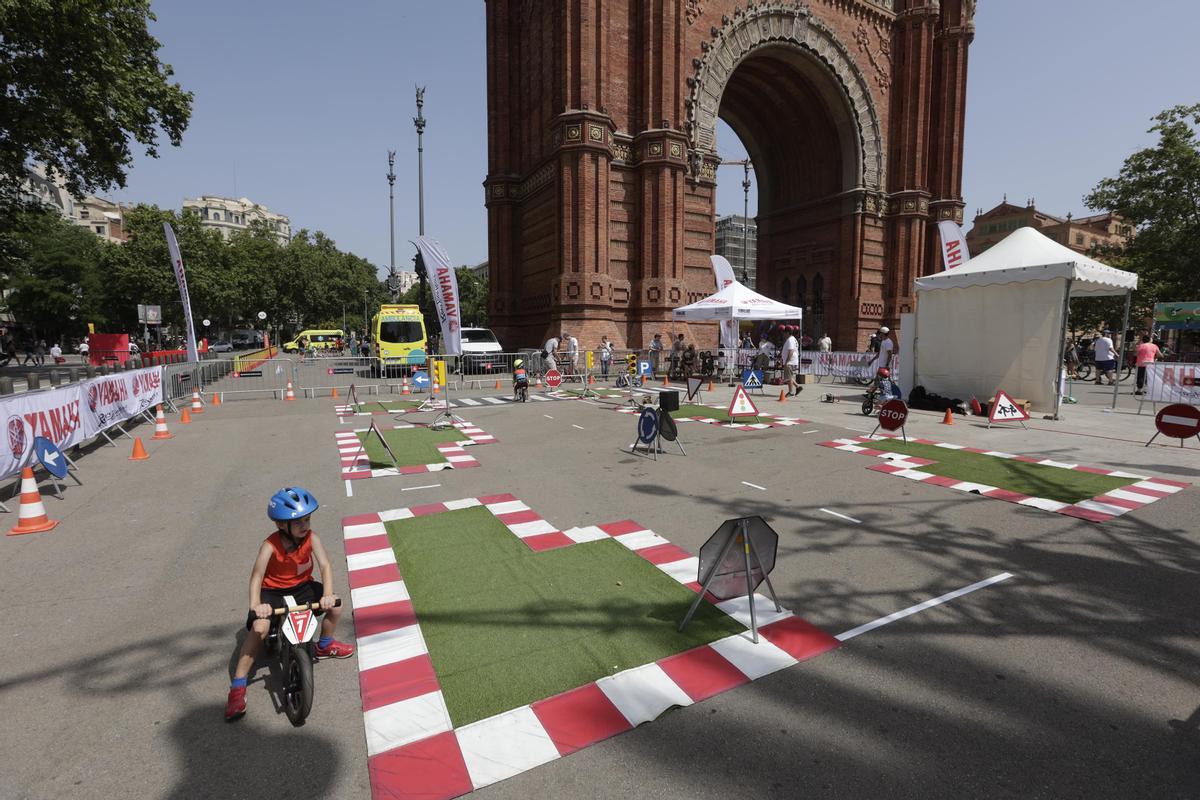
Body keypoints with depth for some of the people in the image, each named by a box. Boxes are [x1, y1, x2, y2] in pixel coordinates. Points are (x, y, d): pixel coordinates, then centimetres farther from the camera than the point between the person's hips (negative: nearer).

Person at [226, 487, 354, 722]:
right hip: (273, 591, -3)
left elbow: (325, 565, -24)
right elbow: (257, 576, -31)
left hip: (302, 586, 3)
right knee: (260, 627, -27)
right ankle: (237, 688, -11)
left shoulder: (311, 538, -19)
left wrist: (328, 595, -37)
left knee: (335, 606, -12)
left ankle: (325, 645, 20)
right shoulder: (270, 546, -26)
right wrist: (256, 605, -47)